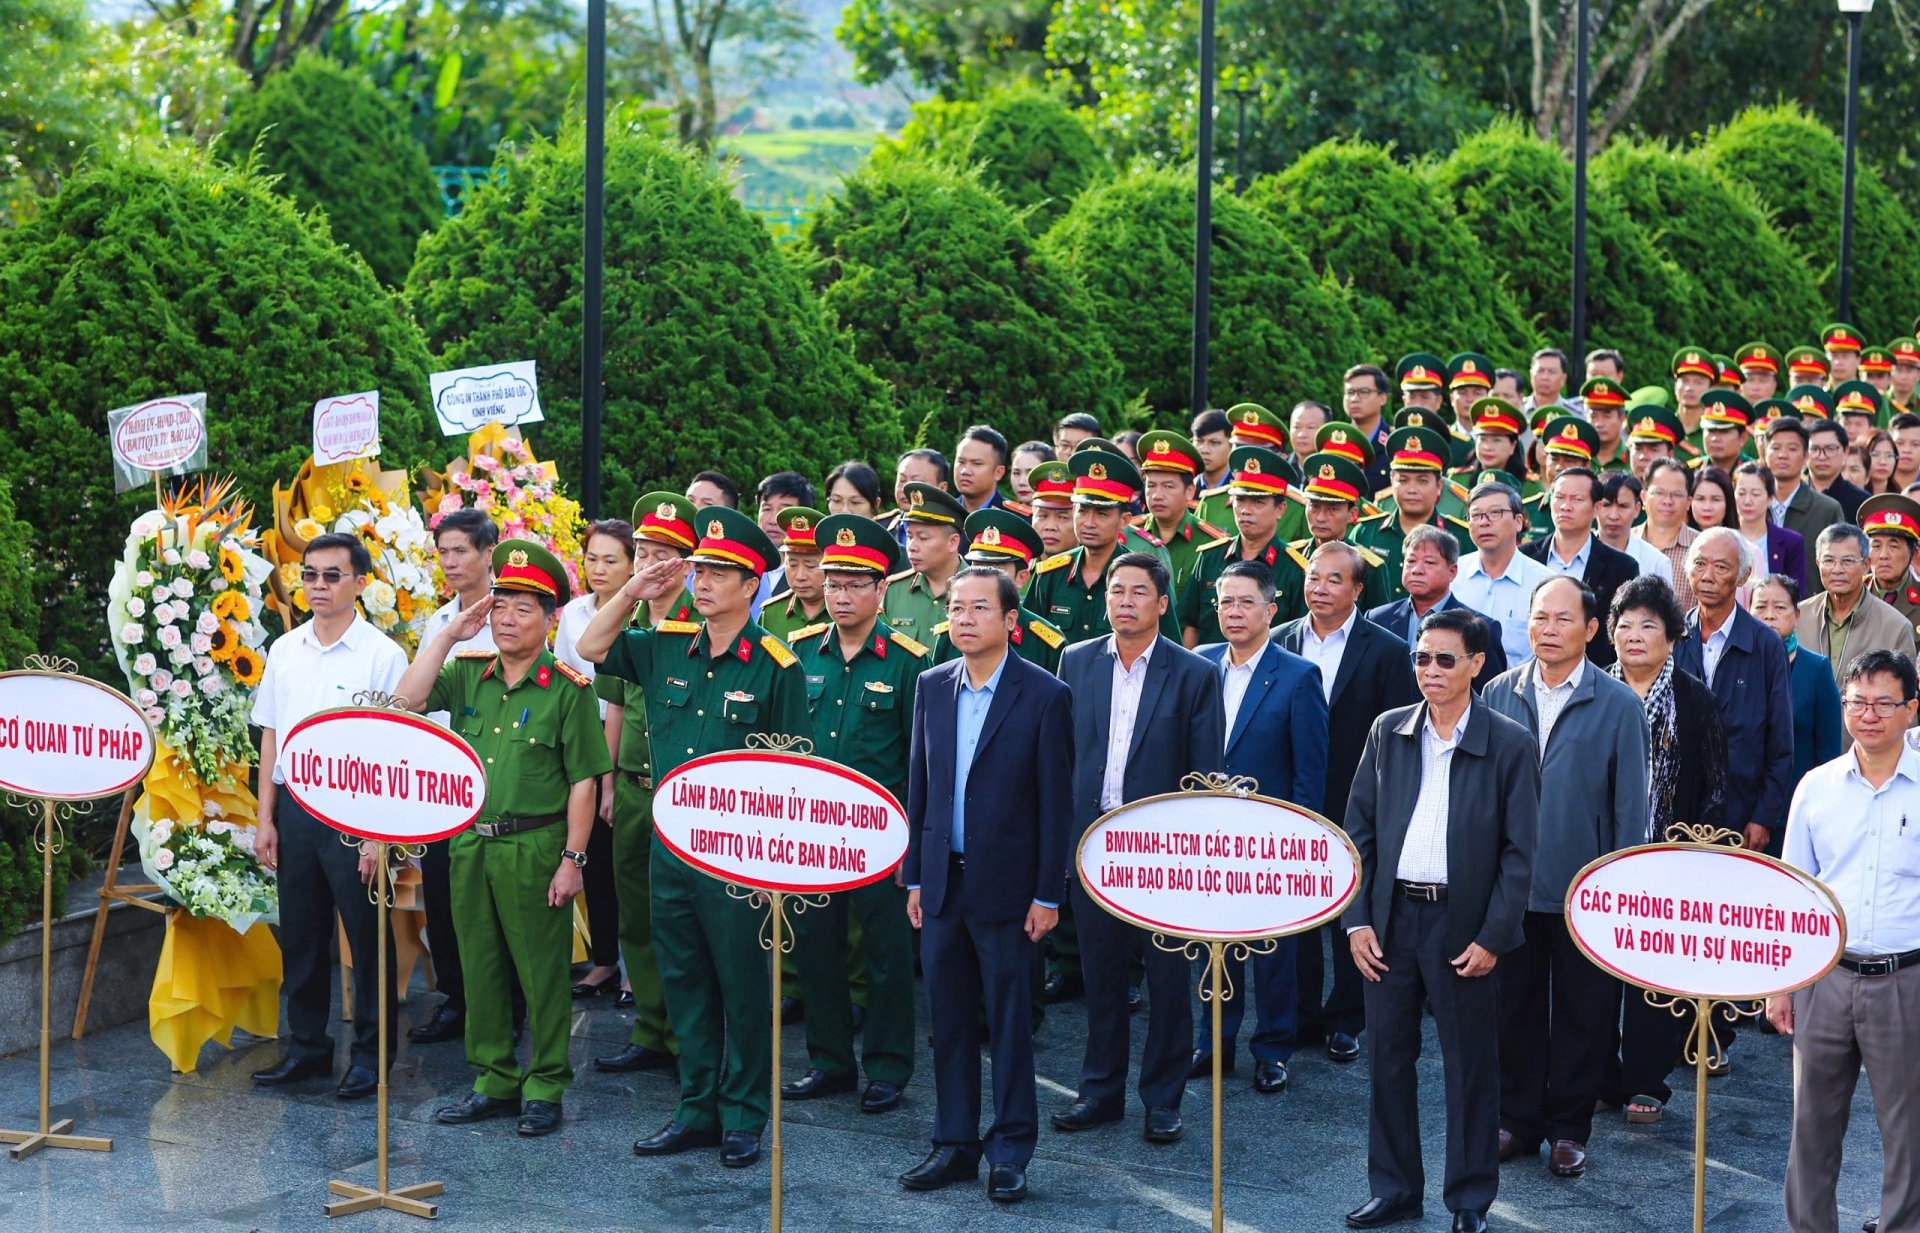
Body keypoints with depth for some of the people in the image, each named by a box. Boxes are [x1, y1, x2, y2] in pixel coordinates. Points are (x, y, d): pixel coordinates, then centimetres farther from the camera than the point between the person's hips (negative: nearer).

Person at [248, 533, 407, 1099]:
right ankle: (306, 1046, 22)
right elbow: (270, 735, 14)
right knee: (299, 934, 11)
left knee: (367, 937, 2)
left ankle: (370, 1052, 12)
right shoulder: (284, 650, 8)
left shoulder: (382, 654, -7)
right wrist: (266, 817, 8)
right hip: (294, 806, 5)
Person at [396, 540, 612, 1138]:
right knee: (481, 968, 12)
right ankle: (494, 1082, 23)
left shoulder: (568, 688, -6)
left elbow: (583, 780, -6)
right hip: (469, 844, 5)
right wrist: (451, 633, -4)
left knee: (541, 971, 2)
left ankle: (545, 1088, 12)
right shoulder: (468, 674, 9)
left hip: (535, 848, -5)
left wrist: (573, 859, -10)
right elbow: (409, 699, -5)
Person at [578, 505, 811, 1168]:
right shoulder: (666, 647, 7)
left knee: (742, 982, 3)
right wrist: (635, 592, 0)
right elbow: (591, 648, 13)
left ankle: (744, 1118, 14)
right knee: (683, 980, 12)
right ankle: (698, 1109, 23)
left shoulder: (775, 665, -7)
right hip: (670, 840, 5)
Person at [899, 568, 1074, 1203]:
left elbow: (1056, 800, -7)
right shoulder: (932, 686, 7)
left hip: (1007, 885, -4)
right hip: (943, 882, 5)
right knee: (948, 1018, 10)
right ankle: (955, 1144, 20)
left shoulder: (1044, 695, -8)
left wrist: (1048, 894, -9)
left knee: (1010, 1020, 3)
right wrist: (915, 876, 8)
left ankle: (1011, 1150, 14)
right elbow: (918, 785, 11)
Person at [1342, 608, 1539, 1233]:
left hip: (1463, 925, -3)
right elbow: (1358, 831, 7)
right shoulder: (1388, 732, 6)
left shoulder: (1511, 746, -5)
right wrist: (1357, 920, 0)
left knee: (1471, 1066, 6)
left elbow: (1519, 852, -5)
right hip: (1391, 920, 3)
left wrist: (1492, 938, -11)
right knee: (1387, 1058, 10)